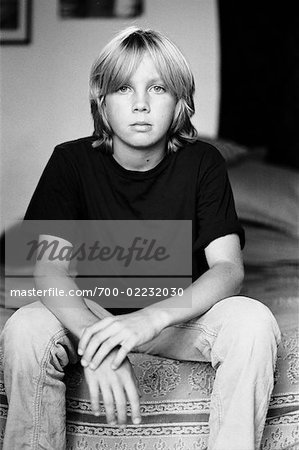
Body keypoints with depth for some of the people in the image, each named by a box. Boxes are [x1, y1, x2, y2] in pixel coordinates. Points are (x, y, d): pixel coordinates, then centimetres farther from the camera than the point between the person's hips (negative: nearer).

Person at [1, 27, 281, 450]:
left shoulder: (202, 163, -8)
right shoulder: (72, 161, -9)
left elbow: (228, 268, -18)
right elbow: (50, 270, -19)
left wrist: (153, 316, -38)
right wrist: (96, 339, -40)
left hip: (181, 315, 0)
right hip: (90, 315, 0)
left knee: (253, 321, -29)